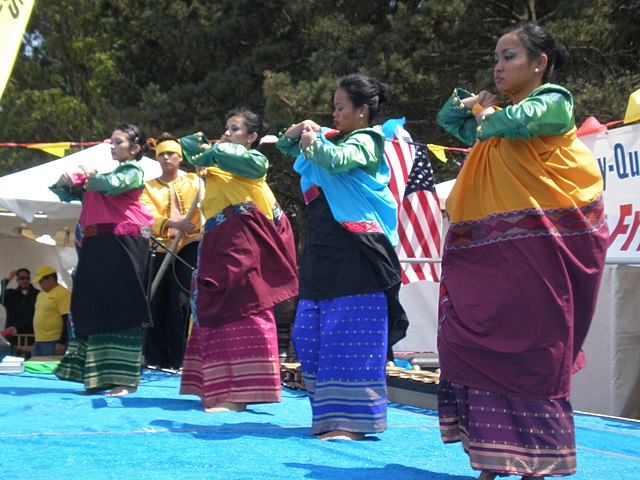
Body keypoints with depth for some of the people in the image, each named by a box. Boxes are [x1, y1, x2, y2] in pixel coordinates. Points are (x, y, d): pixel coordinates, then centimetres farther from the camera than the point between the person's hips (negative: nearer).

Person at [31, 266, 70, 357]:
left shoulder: (62, 293, -11)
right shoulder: (41, 294, 17)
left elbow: (67, 320, -16)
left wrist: (62, 342, -20)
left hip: (53, 343, -9)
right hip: (38, 342, 9)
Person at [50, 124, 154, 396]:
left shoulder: (133, 173, 3)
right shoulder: (106, 174, 23)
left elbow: (111, 185, -17)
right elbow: (68, 194, 25)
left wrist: (90, 177, 2)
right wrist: (66, 183, 3)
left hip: (123, 242, -8)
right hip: (97, 246, 8)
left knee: (121, 308, -9)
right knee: (94, 308, 5)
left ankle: (126, 380, -8)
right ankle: (98, 377, 11)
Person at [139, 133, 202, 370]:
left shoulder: (195, 181, 14)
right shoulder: (149, 187, 13)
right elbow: (147, 213, -6)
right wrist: (171, 223, -26)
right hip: (159, 251, 2)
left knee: (182, 304, -8)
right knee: (155, 304, 1)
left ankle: (180, 360, -3)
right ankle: (155, 359, 9)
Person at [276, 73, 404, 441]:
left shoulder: (364, 142, -3)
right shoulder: (335, 140, 20)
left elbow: (336, 160, -24)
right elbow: (287, 146, 26)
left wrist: (313, 140, -10)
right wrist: (297, 132, 7)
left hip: (355, 253, -9)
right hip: (323, 252, 9)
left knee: (350, 336, -9)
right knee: (308, 335, 7)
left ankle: (352, 421, -5)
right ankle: (329, 412, 16)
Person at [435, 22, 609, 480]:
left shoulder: (554, 101, -2)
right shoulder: (499, 114, 21)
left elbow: (515, 122, -22)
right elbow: (450, 120, 33)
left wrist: (485, 113, 0)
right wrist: (470, 100, 12)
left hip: (542, 246, -8)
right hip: (494, 251, 8)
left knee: (531, 350, -6)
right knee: (478, 346, 2)